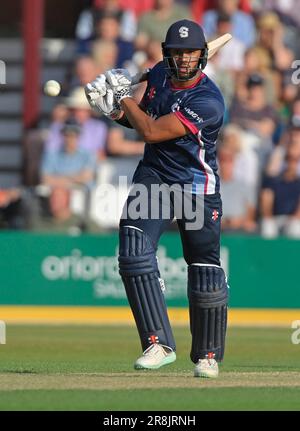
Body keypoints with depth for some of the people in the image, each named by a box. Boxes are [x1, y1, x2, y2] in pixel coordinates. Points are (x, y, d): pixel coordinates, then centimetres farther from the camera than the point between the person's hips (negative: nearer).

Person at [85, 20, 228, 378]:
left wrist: (123, 95, -13)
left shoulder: (208, 101, -24)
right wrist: (115, 107, -4)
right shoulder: (159, 74, -1)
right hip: (153, 177, 5)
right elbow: (143, 117, 17)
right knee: (135, 252, -18)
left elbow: (151, 132, -25)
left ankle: (208, 355, 19)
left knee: (205, 272, -1)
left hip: (196, 186, -5)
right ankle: (158, 344, -19)